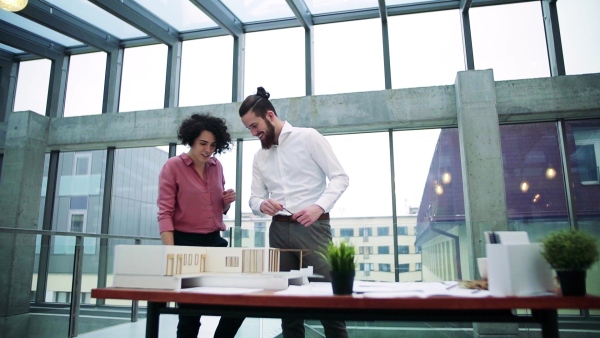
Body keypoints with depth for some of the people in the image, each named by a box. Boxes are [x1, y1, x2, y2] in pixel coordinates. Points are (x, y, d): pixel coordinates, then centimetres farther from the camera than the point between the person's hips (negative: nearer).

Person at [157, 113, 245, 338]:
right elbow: (165, 213, -11)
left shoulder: (217, 167, 10)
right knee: (190, 310, 3)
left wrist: (227, 201, -4)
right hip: (186, 242, -5)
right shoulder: (172, 167, -5)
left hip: (215, 241, 5)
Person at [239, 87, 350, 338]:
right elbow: (254, 198, 13)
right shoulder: (259, 157, 15)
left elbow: (340, 177, -6)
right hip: (278, 230, 5)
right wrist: (262, 205, -12)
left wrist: (319, 206, -22)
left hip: (313, 227, -5)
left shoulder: (308, 137, -1)